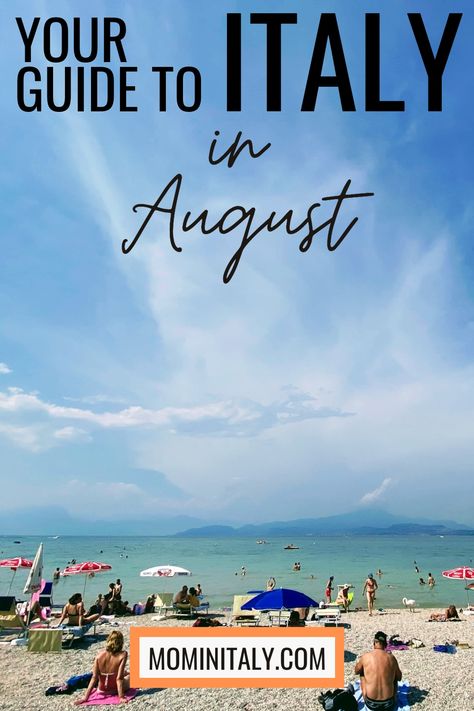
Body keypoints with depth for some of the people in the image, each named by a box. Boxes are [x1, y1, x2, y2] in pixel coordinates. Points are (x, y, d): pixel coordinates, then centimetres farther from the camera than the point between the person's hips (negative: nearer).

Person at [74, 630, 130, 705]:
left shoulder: (100, 654, -15)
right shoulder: (123, 654, -25)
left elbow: (94, 677, -16)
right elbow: (119, 678, -26)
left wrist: (85, 697, -13)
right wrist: (121, 697, -20)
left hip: (102, 689, 4)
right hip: (115, 689, -4)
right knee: (130, 675, 29)